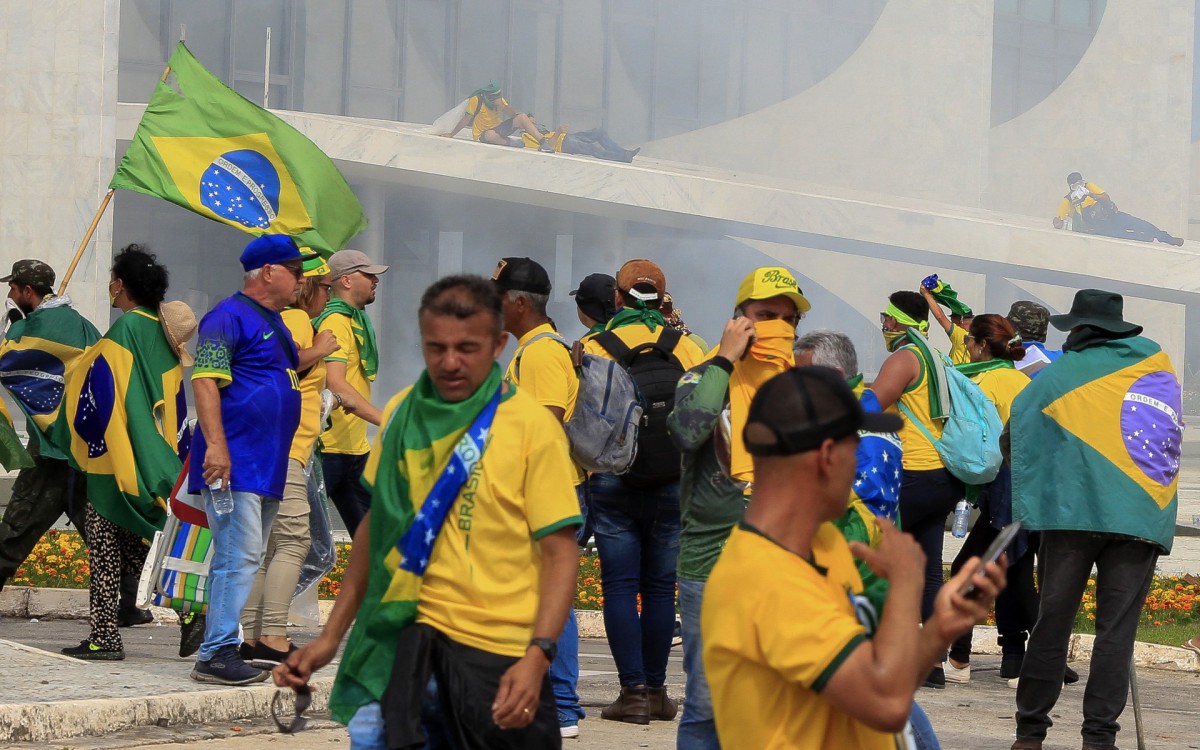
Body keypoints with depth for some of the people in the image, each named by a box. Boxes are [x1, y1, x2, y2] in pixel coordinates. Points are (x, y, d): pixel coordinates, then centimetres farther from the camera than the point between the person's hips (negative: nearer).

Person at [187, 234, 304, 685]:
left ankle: (220, 643, 17)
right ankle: (216, 653, -13)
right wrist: (216, 445, -26)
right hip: (234, 462, -10)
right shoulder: (229, 318, -9)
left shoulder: (274, 322, 21)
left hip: (267, 467, 10)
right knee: (239, 557, -14)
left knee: (247, 559, 11)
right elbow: (204, 381, -19)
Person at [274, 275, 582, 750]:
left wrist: (537, 656, -20)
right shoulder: (400, 413, 7)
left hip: (500, 654, -3)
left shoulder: (532, 425, -6)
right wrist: (331, 636, 13)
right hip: (407, 637, 3)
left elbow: (560, 552, -7)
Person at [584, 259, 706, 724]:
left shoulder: (595, 349, -4)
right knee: (660, 586, 10)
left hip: (612, 483, -1)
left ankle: (633, 691, -1)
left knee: (620, 586, 3)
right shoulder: (684, 348, 0)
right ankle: (656, 690, 14)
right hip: (673, 488, 2)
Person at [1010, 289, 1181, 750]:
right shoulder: (1157, 361, 14)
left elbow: (1013, 435, 5)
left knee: (1053, 620, 4)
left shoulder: (1059, 374, 6)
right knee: (1117, 627, 2)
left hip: (1076, 509, -1)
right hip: (1145, 516, 2)